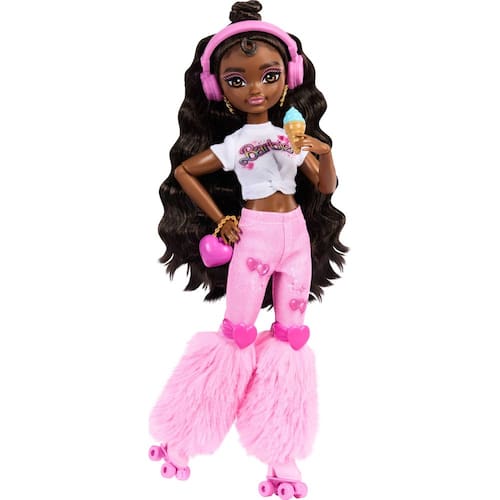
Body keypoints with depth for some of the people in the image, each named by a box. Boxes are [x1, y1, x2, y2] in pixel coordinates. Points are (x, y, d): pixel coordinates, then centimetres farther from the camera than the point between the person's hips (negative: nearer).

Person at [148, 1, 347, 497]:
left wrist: (324, 153, -9)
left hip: (298, 236, 4)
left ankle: (281, 452, 14)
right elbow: (183, 171, -1)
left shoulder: (296, 134, 6)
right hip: (254, 237, -4)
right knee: (237, 334, -2)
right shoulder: (233, 143, -5)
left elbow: (326, 186, 11)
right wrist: (219, 220, -2)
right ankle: (182, 435, 13)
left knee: (291, 337, 5)